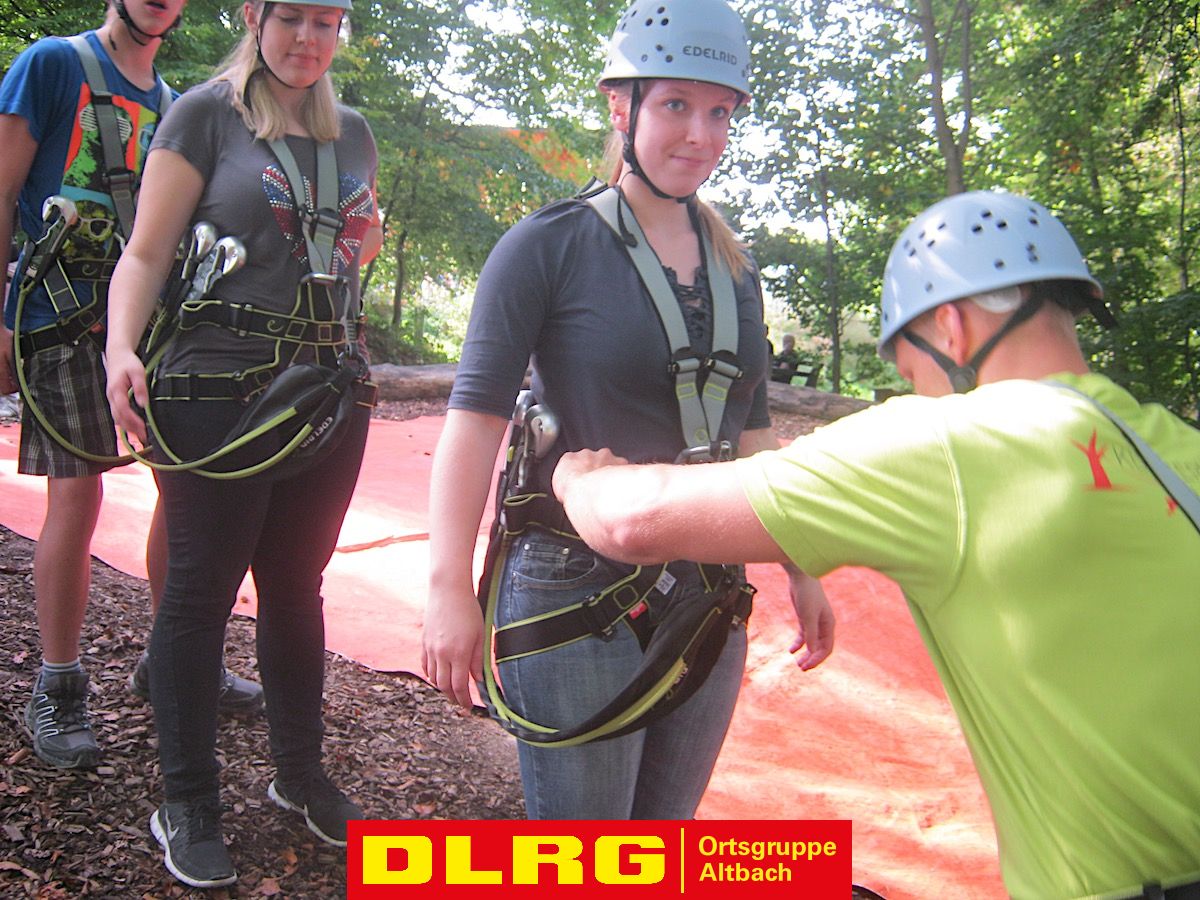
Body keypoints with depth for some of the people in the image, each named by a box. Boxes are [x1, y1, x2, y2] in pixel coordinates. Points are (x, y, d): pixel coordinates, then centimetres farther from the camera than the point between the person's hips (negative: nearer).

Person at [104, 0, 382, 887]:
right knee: (201, 591, 2)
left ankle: (300, 773, 29)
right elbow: (147, 253, -7)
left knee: (296, 587, 14)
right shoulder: (206, 114, -1)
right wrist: (123, 349, -22)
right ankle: (188, 807, 16)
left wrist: (362, 237, 8)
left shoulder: (354, 132, 14)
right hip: (221, 389, -5)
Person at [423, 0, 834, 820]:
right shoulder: (549, 247, -7)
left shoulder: (734, 268, 11)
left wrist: (803, 572, 14)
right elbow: (477, 415, -12)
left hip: (707, 599, 6)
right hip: (577, 597, -5)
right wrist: (450, 588, -19)